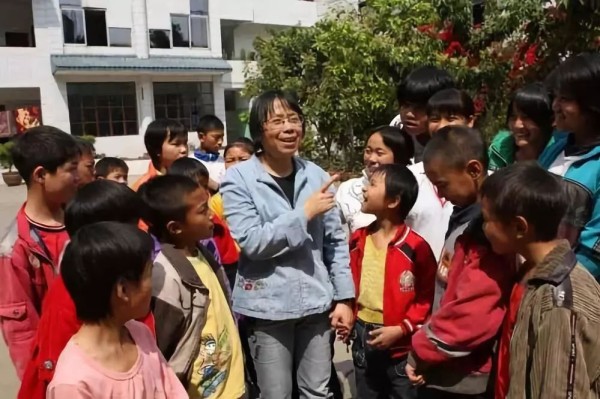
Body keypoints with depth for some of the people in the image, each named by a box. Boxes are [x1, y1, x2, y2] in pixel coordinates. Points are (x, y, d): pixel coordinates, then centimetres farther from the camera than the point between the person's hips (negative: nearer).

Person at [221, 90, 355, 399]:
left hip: (317, 302, 4)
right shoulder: (239, 179, -8)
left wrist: (344, 297, 5)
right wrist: (305, 213, -17)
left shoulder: (316, 175, 3)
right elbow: (251, 242, -19)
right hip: (268, 306, -3)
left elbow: (335, 241, 7)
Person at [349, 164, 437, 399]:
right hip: (363, 338, 6)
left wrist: (401, 329, -18)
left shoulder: (415, 247, -17)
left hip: (402, 344, -5)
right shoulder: (358, 240, 1)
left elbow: (428, 298, -12)